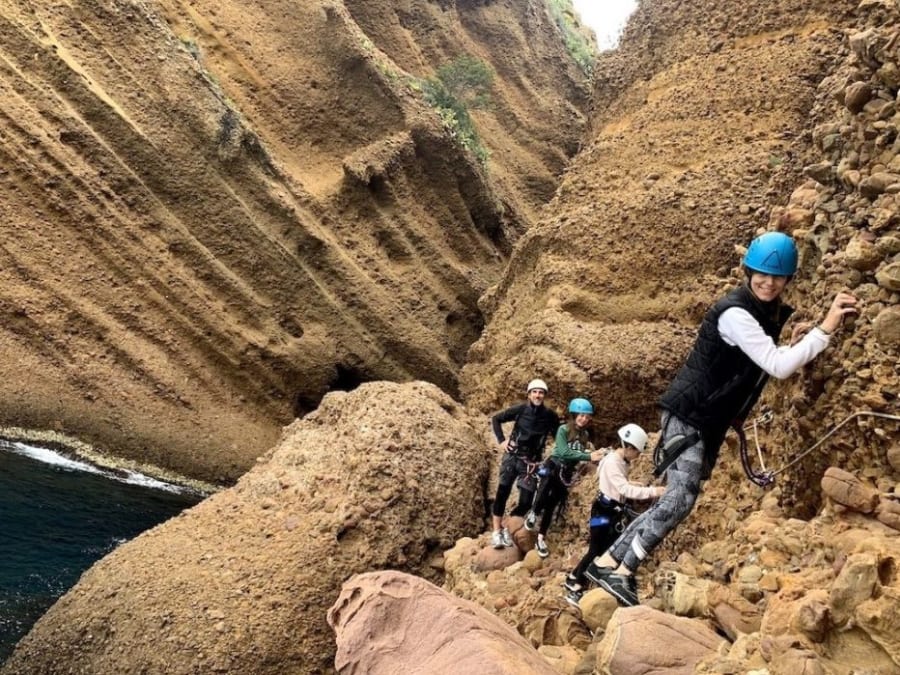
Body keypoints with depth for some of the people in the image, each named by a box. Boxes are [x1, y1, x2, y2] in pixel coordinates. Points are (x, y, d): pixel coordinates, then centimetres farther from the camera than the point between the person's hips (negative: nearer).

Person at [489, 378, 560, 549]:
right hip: (512, 456, -1)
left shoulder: (550, 416, -4)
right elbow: (495, 419, 4)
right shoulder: (520, 410, -6)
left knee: (525, 502, -3)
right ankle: (496, 531, 4)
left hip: (531, 462, 1)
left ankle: (506, 528, 19)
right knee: (502, 493, -6)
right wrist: (501, 441, -3)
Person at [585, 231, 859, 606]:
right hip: (688, 413, -10)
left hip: (711, 420, 10)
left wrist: (794, 346, 7)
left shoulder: (771, 313, 11)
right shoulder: (735, 313, -19)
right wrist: (826, 328, -24)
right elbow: (779, 367, -25)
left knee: (679, 498, 8)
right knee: (681, 497, -18)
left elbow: (769, 365, 21)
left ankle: (609, 562, 14)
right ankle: (620, 571, -8)